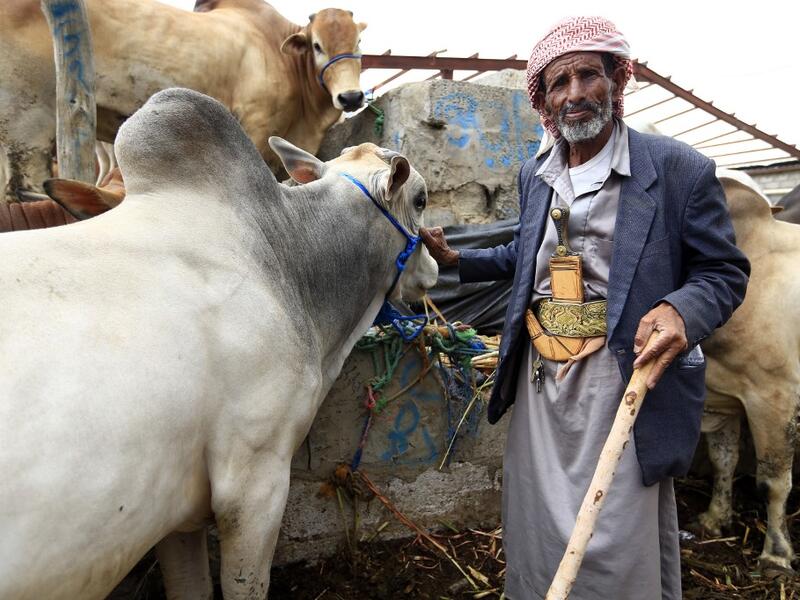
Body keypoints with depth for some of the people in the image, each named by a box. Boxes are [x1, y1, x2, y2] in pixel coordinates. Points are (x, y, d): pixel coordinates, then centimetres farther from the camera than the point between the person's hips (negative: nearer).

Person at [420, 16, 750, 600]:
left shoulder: (678, 168, -6)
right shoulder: (534, 176, 12)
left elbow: (724, 271, -3)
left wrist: (681, 312, -23)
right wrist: (455, 259, 17)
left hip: (622, 380, -5)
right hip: (539, 380, 6)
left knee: (617, 548, 0)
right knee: (537, 536, 17)